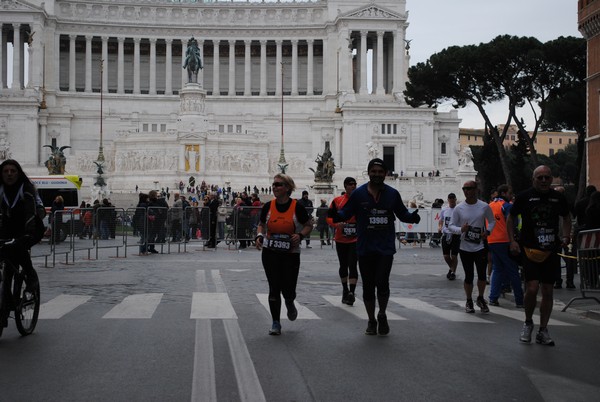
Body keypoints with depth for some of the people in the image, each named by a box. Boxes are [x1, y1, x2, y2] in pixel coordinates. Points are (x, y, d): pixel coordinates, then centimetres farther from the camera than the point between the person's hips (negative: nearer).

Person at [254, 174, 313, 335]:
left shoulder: (297, 207, -8)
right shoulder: (268, 206, 0)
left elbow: (309, 225, 4)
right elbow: (261, 225, 14)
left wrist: (300, 235, -14)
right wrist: (259, 236, -6)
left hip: (291, 254, -2)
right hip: (270, 254, 2)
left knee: (288, 290, -1)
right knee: (274, 288, 0)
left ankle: (289, 304, 37)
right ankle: (275, 323, 11)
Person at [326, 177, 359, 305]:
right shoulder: (337, 201, 1)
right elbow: (329, 217, 3)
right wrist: (336, 223, -17)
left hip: (355, 239, -2)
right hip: (341, 239, 2)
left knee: (353, 265, -12)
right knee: (343, 266, 14)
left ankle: (351, 292, -15)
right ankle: (345, 290, 31)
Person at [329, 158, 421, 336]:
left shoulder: (392, 194, 4)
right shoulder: (358, 194, 0)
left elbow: (402, 213, 12)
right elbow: (346, 213, 1)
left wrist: (412, 217, -9)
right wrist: (335, 214, -19)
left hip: (386, 247, 0)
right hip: (365, 248, 1)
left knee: (382, 282, -11)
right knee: (368, 286, 8)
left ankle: (382, 315, 16)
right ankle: (371, 321, 26)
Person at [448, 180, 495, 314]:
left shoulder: (484, 207, -1)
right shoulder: (459, 208, -1)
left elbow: (492, 221, 12)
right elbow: (451, 225, 1)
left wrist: (488, 231, -8)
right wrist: (460, 229, -20)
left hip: (481, 246, 0)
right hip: (465, 247, 0)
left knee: (482, 274, 2)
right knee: (469, 276, 4)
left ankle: (481, 299, 25)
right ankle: (469, 301, 22)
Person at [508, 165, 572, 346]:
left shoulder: (558, 197, 6)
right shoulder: (524, 196, -2)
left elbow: (566, 217, 22)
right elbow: (511, 218, 7)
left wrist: (566, 235, 6)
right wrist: (512, 241, -3)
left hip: (551, 250, 3)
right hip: (530, 250, -3)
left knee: (548, 292, 5)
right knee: (532, 288, -13)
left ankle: (543, 331, 16)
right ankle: (528, 323, 12)